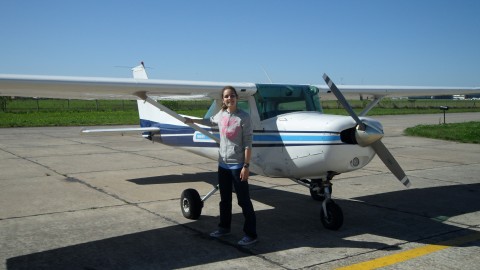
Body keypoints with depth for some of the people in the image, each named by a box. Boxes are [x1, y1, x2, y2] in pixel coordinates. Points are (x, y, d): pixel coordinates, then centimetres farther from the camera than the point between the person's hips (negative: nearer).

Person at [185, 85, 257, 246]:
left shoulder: (244, 117, -13)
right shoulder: (221, 115, 4)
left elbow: (248, 144, -14)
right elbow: (211, 121, 29)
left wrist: (246, 166, -17)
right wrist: (193, 121, 38)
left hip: (237, 165, -6)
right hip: (223, 164, 6)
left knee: (244, 200, -1)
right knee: (225, 199, 19)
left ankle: (251, 234, 7)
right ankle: (224, 227, 36)